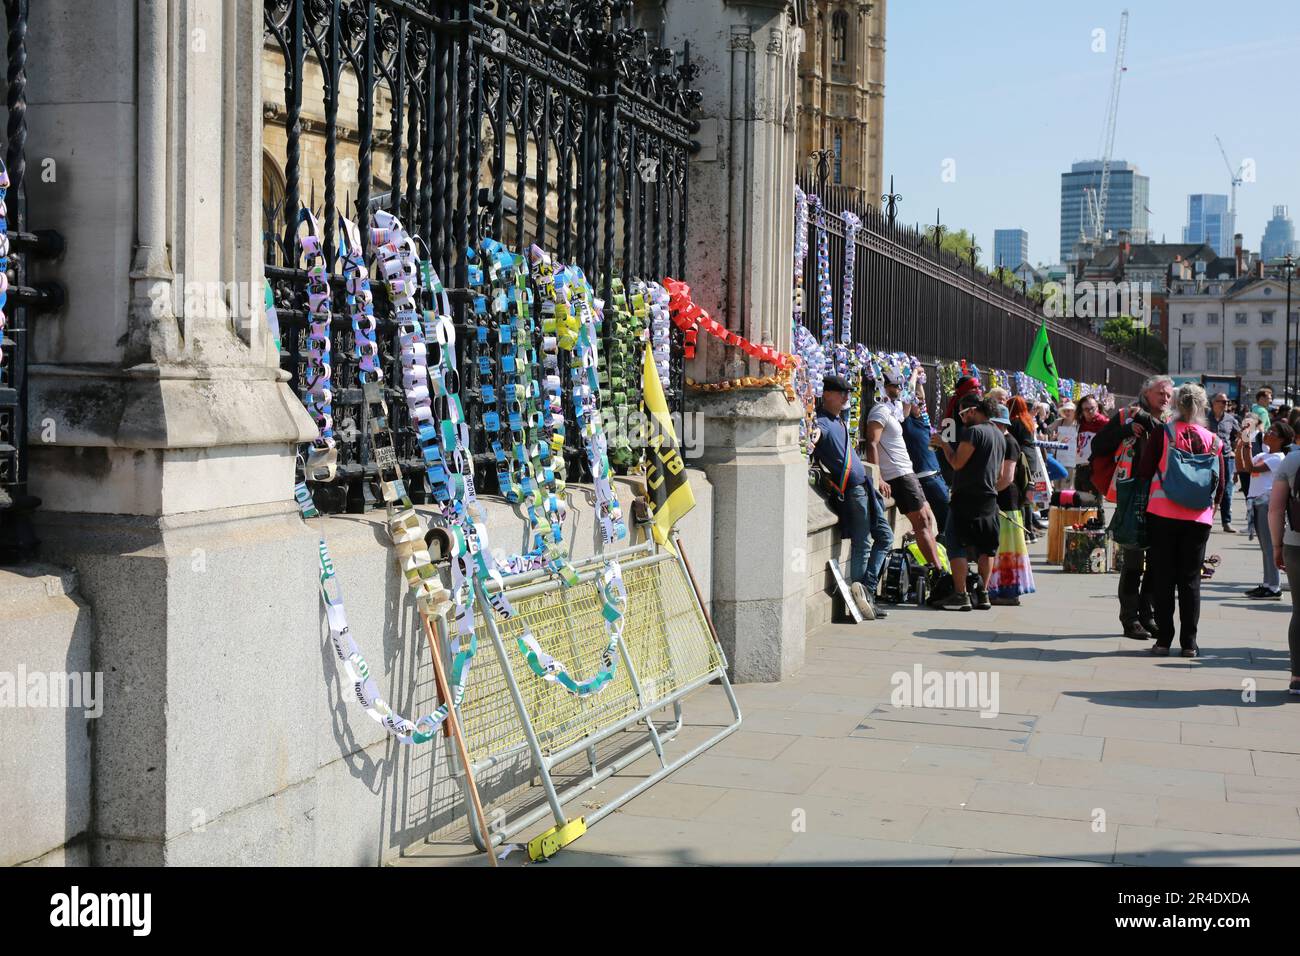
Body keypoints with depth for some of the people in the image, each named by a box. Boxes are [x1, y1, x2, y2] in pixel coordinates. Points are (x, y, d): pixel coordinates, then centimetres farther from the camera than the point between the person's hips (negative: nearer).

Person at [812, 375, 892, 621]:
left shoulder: (839, 419, 15)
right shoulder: (823, 421, -13)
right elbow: (818, 430, -36)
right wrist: (815, 436, -56)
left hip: (863, 487, 10)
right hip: (852, 490, -10)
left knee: (885, 537, 11)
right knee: (862, 545, -7)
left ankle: (865, 590, 8)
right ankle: (864, 593, -4)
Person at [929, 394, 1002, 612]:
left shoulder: (973, 431, -13)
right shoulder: (998, 434, 16)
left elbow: (957, 463, -16)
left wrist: (943, 444, -2)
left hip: (968, 497, -9)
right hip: (990, 499, 9)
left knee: (956, 544, -5)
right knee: (985, 547, 11)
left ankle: (961, 595, -9)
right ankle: (983, 593, 12)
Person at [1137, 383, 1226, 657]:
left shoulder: (1162, 434, -6)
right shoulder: (1213, 440, 1)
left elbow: (1144, 471, -5)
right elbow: (1220, 483, 6)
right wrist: (1212, 506, 22)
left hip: (1163, 514, -1)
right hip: (1198, 518, 1)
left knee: (1163, 577, 7)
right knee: (1191, 579, 8)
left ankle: (1163, 640, 7)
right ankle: (1189, 643, 8)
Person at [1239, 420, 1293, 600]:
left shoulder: (1278, 458, -10)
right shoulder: (1262, 455, 16)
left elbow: (1252, 468, -19)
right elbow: (1241, 467, 13)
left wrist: (1247, 446, -19)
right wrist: (1239, 446, 4)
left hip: (1268, 502, -9)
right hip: (1257, 503, 9)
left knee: (1269, 545, -8)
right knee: (1265, 547, 13)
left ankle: (1274, 588, -7)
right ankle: (1268, 584, 19)